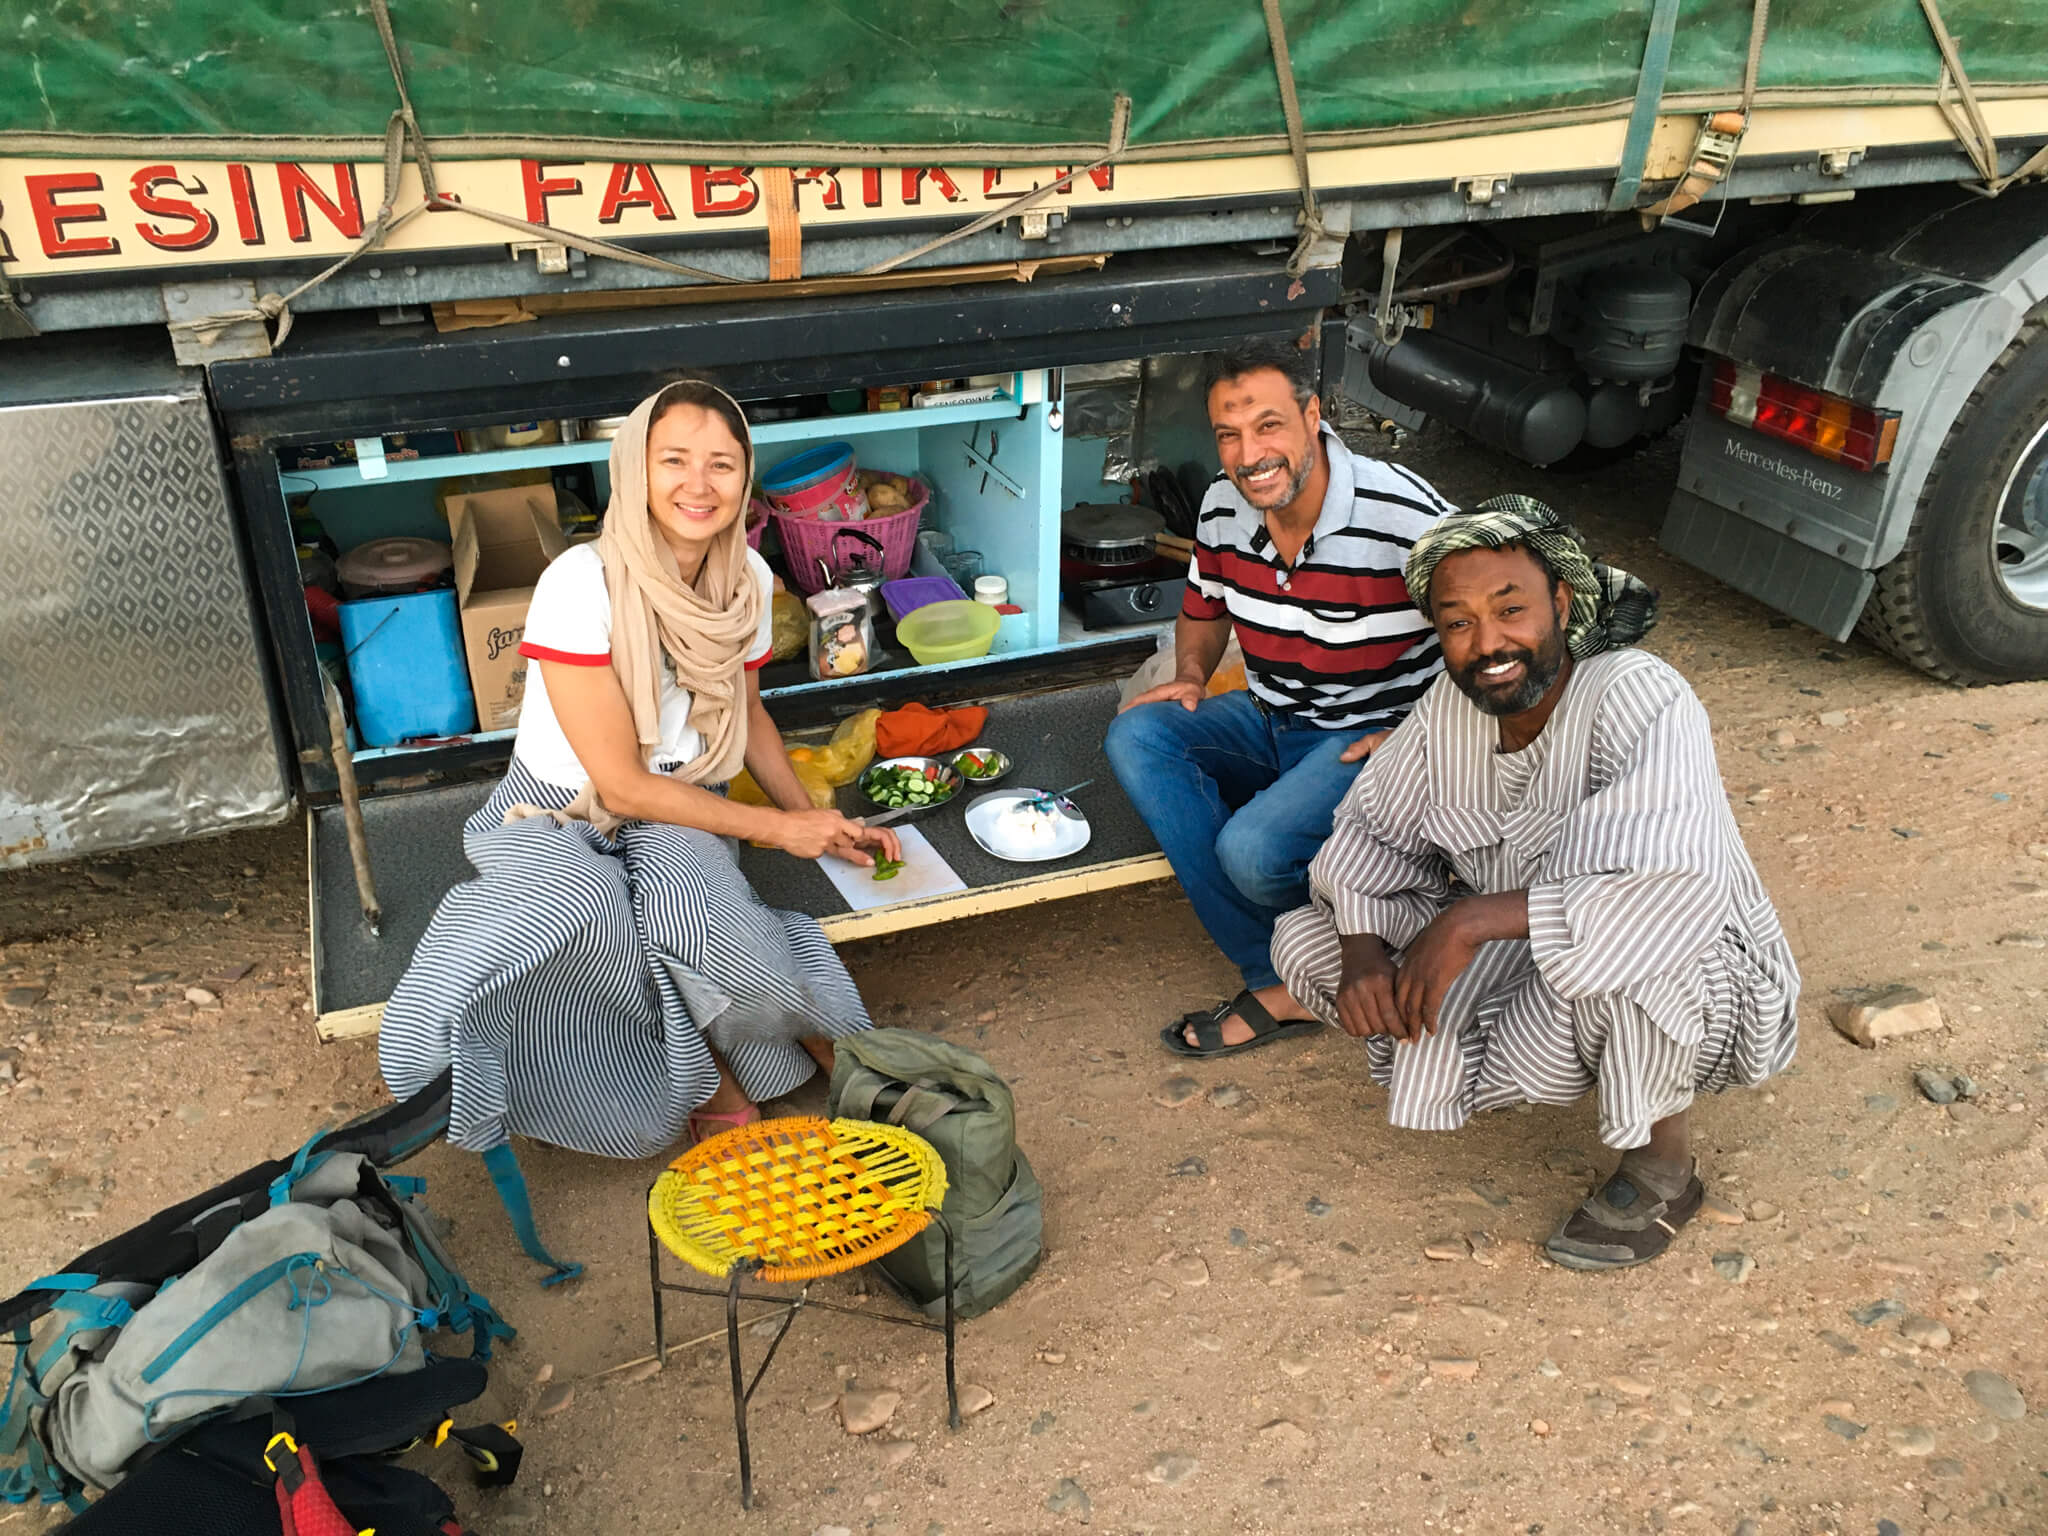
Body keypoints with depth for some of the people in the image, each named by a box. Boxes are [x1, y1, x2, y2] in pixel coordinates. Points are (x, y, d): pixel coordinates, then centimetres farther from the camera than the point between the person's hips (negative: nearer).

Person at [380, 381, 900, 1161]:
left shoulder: (747, 577, -6)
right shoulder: (583, 584, -23)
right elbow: (621, 784, -20)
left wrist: (816, 821, 3)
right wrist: (776, 828, -16)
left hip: (677, 812, 3)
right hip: (558, 819, -3)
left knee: (695, 916, -33)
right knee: (584, 908, -38)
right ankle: (711, 1082, -14)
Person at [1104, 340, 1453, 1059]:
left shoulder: (1405, 518, -23)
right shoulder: (1224, 507, -3)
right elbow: (1204, 609, 18)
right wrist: (1191, 677, 0)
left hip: (1372, 737, -7)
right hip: (1268, 721, 7)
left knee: (1251, 850, -31)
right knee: (1135, 736, -17)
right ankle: (1278, 981, -17)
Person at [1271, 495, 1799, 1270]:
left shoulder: (1640, 698, -28)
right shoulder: (1451, 704, -8)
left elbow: (1681, 888, -42)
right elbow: (1372, 826, 0)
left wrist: (1474, 918, -41)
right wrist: (1363, 950, -19)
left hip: (1694, 990, -5)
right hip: (1508, 968, 6)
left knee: (1617, 945, -42)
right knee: (1302, 940, -5)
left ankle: (1664, 1163, -11)